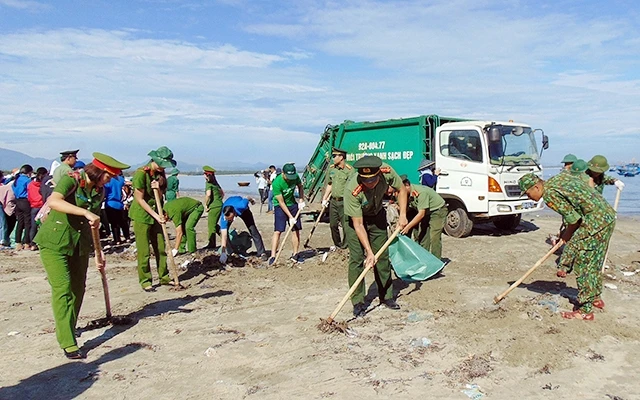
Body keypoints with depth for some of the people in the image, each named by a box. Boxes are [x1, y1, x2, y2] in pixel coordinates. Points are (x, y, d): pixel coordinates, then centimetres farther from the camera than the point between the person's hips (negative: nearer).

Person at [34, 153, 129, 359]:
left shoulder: (98, 191, 6)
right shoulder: (70, 180, -15)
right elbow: (53, 201, -35)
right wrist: (86, 212, -42)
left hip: (80, 244, 7)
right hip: (55, 242, -7)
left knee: (78, 289, 12)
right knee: (62, 289, -10)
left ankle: (66, 328, 32)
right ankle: (68, 343, -7)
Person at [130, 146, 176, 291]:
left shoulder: (160, 174, 5)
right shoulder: (141, 173, -17)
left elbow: (160, 198, 8)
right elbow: (140, 199, -15)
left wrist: (158, 189, -14)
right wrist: (156, 215, -17)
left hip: (156, 215, 7)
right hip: (141, 215, -7)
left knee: (161, 248, 10)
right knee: (143, 251, -1)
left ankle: (164, 277, 20)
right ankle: (145, 281, 9)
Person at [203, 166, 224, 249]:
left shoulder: (208, 183, -9)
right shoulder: (215, 183, 16)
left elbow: (208, 194, -24)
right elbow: (222, 193, 25)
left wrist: (206, 204, -13)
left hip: (214, 207, -8)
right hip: (220, 205, 8)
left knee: (211, 225, -1)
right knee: (214, 224, 18)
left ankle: (212, 244, 4)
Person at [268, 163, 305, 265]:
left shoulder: (295, 177, -12)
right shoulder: (276, 183, -27)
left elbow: (300, 187, 11)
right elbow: (281, 202, -22)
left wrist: (301, 200, -3)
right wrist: (290, 217, -20)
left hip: (293, 204, 5)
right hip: (280, 207, -5)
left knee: (296, 229, 4)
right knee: (277, 231, -12)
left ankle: (295, 254, 15)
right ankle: (273, 256, -9)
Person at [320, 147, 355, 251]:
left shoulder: (350, 170, -9)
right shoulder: (331, 169, 11)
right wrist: (324, 199, 16)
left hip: (344, 201, -6)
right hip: (333, 201, 6)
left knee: (346, 225, -4)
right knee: (333, 225, 12)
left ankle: (345, 245, 11)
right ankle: (337, 244, 30)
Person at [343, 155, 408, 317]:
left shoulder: (387, 172, -27)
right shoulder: (352, 190, -37)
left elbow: (401, 190, -4)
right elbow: (358, 225, -32)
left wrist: (402, 215, -13)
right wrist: (369, 252, -34)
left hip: (377, 216, 4)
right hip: (355, 218, -4)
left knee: (383, 256, 7)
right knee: (357, 259, -9)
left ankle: (386, 296, 21)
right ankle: (358, 302, 1)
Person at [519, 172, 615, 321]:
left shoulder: (550, 194, -15)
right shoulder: (559, 178, 13)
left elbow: (574, 219, -14)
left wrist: (567, 235, 6)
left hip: (596, 221, -10)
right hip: (609, 215, 10)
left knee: (582, 265, -2)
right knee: (594, 261, 22)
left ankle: (585, 310, 4)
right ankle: (595, 298, 37)